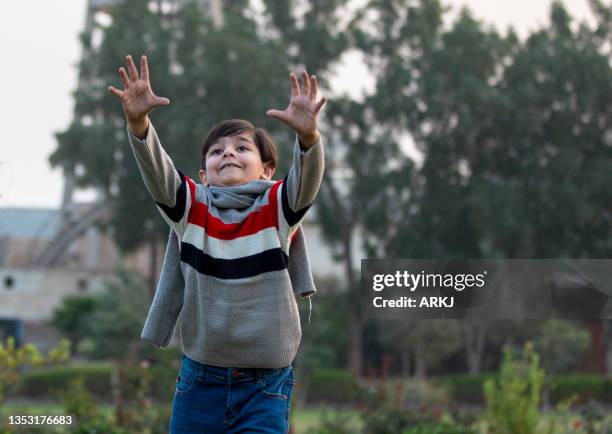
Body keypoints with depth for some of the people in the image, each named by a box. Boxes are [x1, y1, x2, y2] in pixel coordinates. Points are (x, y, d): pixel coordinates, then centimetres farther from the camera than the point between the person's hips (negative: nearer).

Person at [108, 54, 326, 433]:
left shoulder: (278, 208, -2)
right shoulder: (191, 206, 2)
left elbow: (307, 180, -22)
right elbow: (156, 171, -15)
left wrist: (308, 135, -44)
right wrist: (138, 121, -35)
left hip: (265, 384, -2)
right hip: (199, 377, 2)